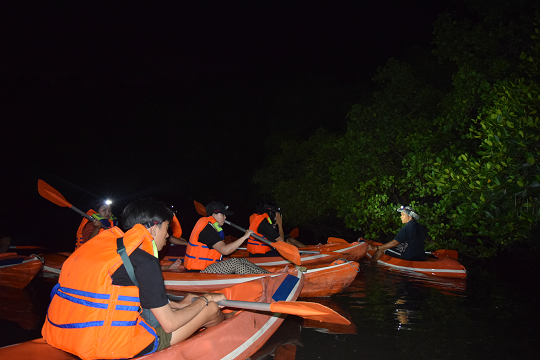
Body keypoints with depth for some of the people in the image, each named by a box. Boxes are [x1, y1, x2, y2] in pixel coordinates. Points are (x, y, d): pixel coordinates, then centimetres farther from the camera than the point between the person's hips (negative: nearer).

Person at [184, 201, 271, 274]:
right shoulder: (207, 230, -21)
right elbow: (225, 250, -30)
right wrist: (244, 237, -26)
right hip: (199, 271, -10)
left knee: (242, 261, -5)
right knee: (234, 262, -24)